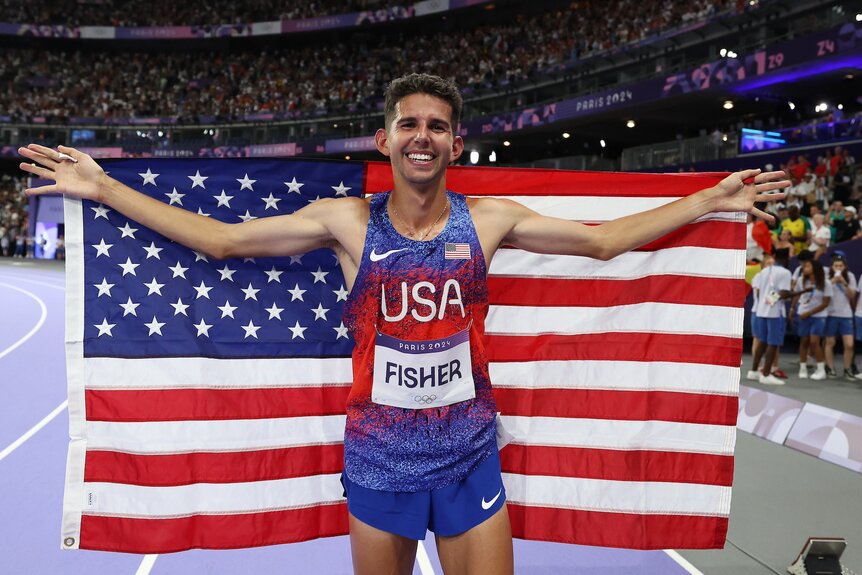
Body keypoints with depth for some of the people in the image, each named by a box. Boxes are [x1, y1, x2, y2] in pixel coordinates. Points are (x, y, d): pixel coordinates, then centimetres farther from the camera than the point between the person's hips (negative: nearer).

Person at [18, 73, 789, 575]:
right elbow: (220, 239, 0)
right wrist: (103, 188, 0)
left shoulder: (489, 218, -3)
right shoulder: (348, 221, -6)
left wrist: (711, 199, 5)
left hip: (470, 462, 1)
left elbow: (605, 240, 5)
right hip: (378, 464, 0)